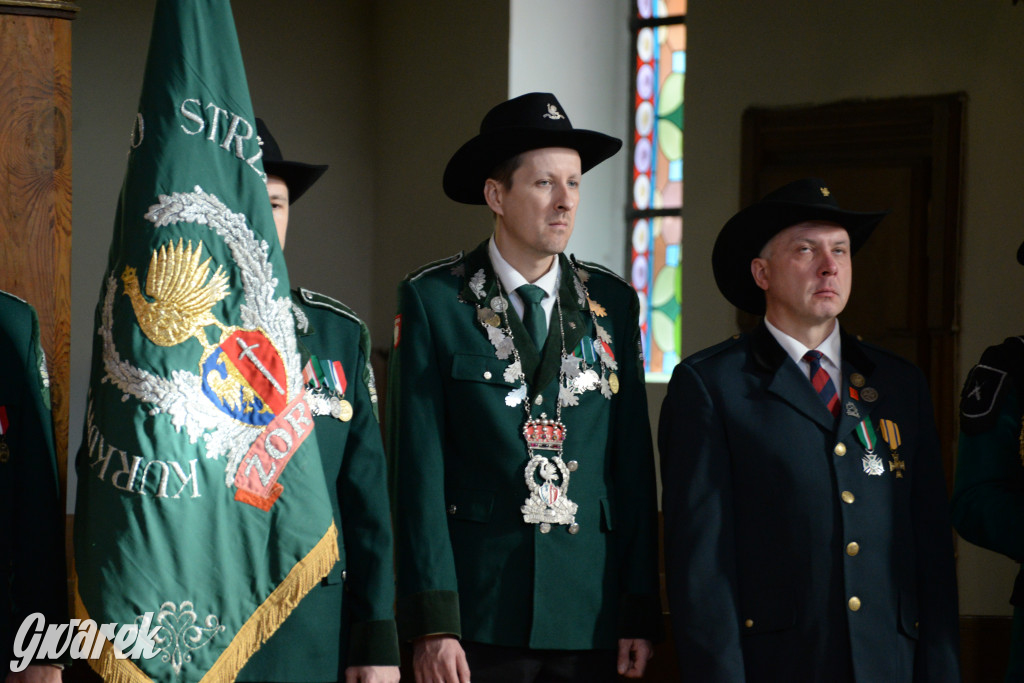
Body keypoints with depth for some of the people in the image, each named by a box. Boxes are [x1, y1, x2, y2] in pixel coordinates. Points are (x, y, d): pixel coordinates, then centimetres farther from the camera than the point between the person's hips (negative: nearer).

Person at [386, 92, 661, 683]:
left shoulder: (613, 303, 9)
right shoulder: (434, 301, -1)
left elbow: (633, 463, 8)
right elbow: (419, 466, -5)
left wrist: (641, 612, 3)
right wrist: (432, 621, -11)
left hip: (590, 610, 3)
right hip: (476, 608, -3)